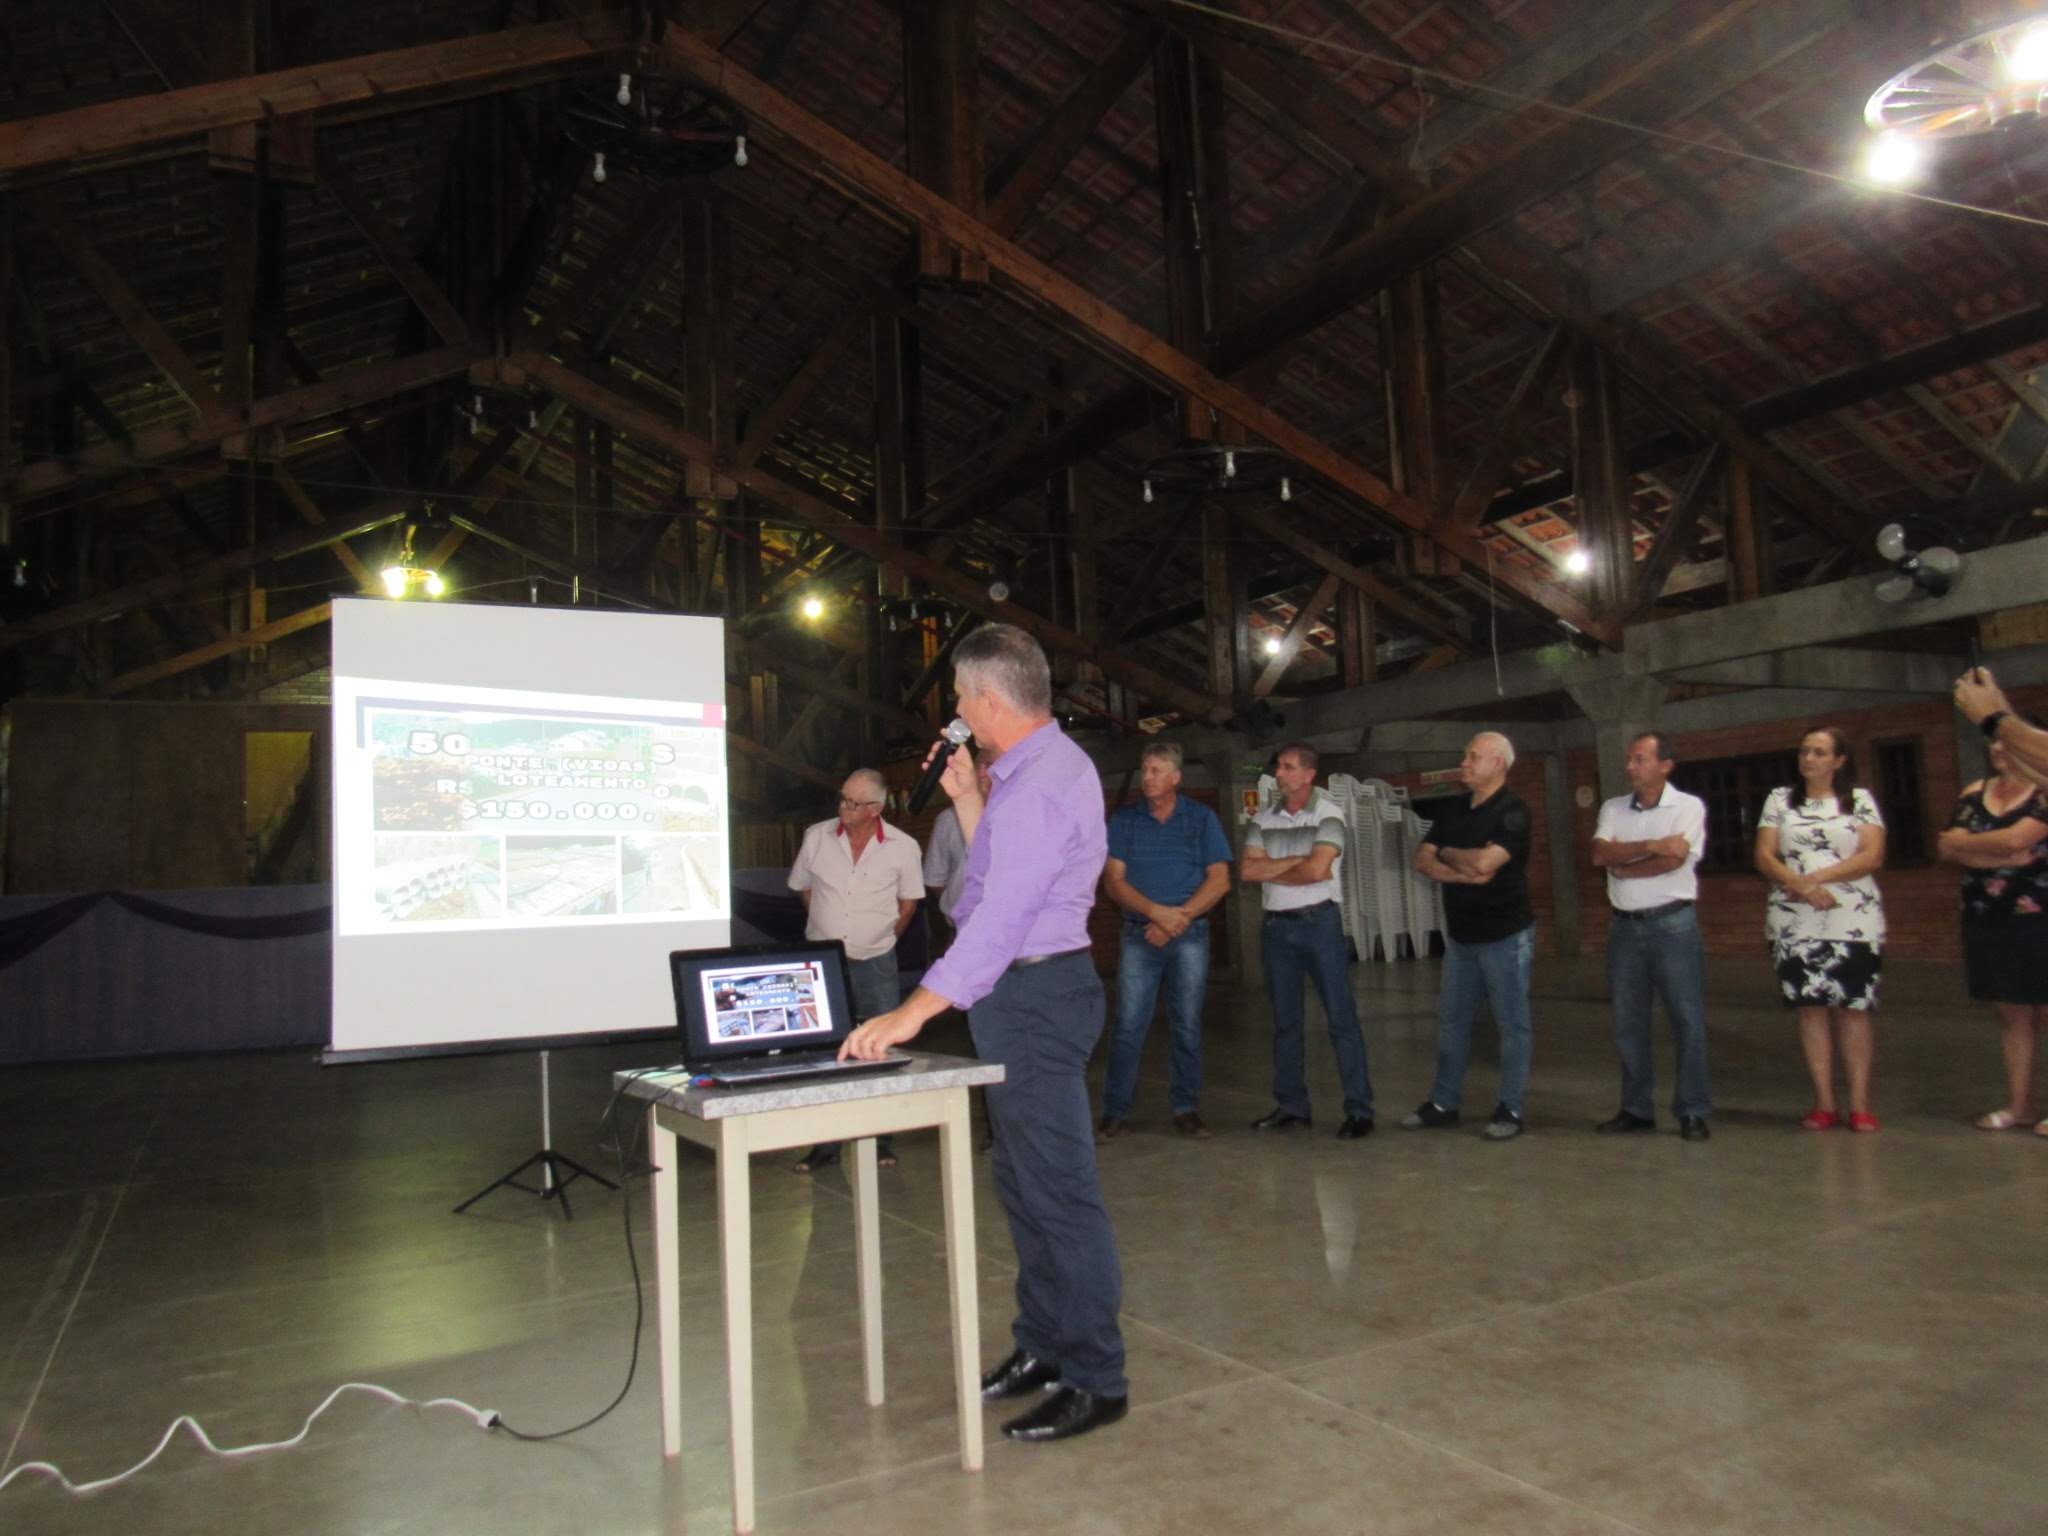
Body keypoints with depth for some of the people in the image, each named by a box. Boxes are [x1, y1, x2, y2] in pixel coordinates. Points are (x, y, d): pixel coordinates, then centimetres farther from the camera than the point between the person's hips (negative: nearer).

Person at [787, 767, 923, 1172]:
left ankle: (883, 1140, 17)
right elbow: (802, 887, 12)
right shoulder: (816, 837, -3)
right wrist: (826, 930, 11)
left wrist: (882, 939, 8)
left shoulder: (902, 846, -7)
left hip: (875, 964, -1)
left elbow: (909, 902, 7)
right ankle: (825, 1143, 16)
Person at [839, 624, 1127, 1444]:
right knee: (1024, 1180, 18)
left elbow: (1000, 918, -27)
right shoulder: (1033, 769, 14)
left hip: (1035, 993, -11)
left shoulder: (1042, 784, -20)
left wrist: (912, 1013, -29)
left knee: (1056, 1186, -3)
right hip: (1026, 988, 11)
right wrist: (967, 798, 15)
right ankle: (1044, 1345, 32)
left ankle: (1095, 1378, 9)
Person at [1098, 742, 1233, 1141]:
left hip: (1190, 934, 0)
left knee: (1187, 1025, 4)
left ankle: (1186, 1110, 13)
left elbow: (1219, 880, 0)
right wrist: (1157, 912, -14)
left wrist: (1178, 919, -10)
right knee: (1128, 1025, -3)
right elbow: (1113, 880, 0)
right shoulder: (1123, 820, 7)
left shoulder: (1201, 818, 6)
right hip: (1139, 935, 0)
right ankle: (1115, 1112, 3)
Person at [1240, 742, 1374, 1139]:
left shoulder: (1329, 814, -7)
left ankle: (1359, 1110, 0)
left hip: (1318, 921, -5)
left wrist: (1270, 871, -5)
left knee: (1341, 1017, -4)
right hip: (1276, 925, 5)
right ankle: (1291, 1105, 20)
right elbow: (1247, 872, -4)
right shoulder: (1263, 819, 7)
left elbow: (1316, 871, -18)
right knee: (1285, 1020, 11)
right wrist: (1295, 861, -12)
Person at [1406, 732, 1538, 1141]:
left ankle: (1509, 1111, 10)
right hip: (1461, 934, 7)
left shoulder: (1512, 811, -11)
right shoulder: (1454, 812, 11)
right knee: (1451, 1020, 11)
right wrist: (1466, 874, -13)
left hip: (1505, 934, -7)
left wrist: (1448, 853, -5)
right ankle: (1443, 1103, 20)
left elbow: (1485, 861, -24)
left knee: (1512, 1023, 2)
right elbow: (1423, 861, 3)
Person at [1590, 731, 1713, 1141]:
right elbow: (1600, 854, -5)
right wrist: (1650, 846, -16)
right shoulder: (1613, 809, 10)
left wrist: (1622, 865, -5)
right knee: (1628, 1023, 8)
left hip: (1674, 924, -4)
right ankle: (1637, 1108, 17)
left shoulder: (1688, 806, -3)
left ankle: (1693, 1112, 6)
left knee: (1688, 1019, -2)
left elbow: (1674, 860, -16)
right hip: (1625, 926, 5)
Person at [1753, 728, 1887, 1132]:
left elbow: (1873, 856, -4)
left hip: (1855, 921, -1)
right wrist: (1800, 885, -15)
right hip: (1794, 924, 1)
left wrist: (1818, 876, -15)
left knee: (1853, 1007, -3)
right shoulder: (1780, 799, 10)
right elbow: (1764, 857, 2)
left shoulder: (1861, 800, 8)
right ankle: (1824, 1102, 6)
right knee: (1811, 1006, 1)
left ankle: (1860, 1103, 4)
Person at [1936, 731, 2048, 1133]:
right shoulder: (1974, 794, 10)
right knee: (2013, 1015, 9)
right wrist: (2005, 857, -12)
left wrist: (1961, 843, -3)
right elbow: (1947, 849, 0)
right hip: (1986, 920, 5)